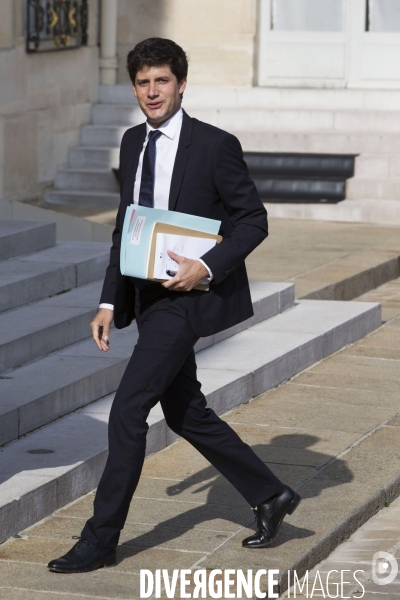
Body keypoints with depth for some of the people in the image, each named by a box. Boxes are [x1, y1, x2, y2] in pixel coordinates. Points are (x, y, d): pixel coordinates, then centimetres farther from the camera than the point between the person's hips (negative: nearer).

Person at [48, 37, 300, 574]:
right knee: (186, 414, 14)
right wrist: (110, 301, 9)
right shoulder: (133, 142, 9)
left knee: (128, 410, -10)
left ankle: (101, 539, -2)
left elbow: (253, 220, -8)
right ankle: (270, 497, 30)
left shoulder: (216, 146, -11)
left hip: (186, 298, -8)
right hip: (146, 298, 8)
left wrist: (207, 267, -21)